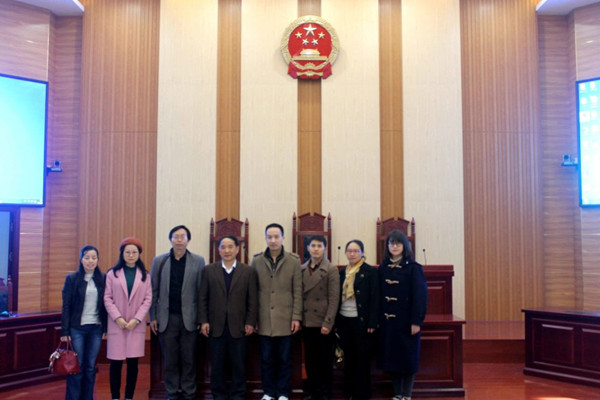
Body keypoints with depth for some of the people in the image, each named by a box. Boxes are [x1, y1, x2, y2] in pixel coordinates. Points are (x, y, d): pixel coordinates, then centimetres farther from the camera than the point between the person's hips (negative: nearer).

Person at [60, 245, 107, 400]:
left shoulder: (102, 279, 4)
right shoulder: (72, 279, -1)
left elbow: (105, 305, 5)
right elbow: (66, 306, -2)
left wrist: (106, 328, 2)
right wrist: (64, 331, -5)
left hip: (96, 328, 2)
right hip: (77, 328, -2)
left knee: (90, 366, 8)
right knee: (77, 366, 1)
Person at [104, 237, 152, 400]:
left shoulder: (144, 275, 8)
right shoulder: (112, 273, 4)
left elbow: (148, 299, 2)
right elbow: (107, 298, -1)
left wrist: (136, 319, -9)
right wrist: (118, 318, -12)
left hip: (136, 325, 1)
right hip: (116, 324, -1)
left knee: (133, 363, 3)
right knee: (116, 363, 2)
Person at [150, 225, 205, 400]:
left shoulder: (198, 261, 2)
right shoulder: (159, 261, 6)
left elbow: (202, 292, 0)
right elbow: (154, 291, 6)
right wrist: (153, 317, 3)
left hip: (189, 318, -1)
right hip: (167, 318, 1)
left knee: (189, 359, 5)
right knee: (170, 359, 7)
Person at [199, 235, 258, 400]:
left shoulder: (248, 271, 3)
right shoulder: (209, 270, 5)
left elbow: (253, 300, 2)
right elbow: (203, 298, 4)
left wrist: (250, 322, -3)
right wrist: (203, 321, -3)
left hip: (238, 326, 0)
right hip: (216, 325, 1)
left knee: (238, 365, 6)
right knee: (217, 365, 7)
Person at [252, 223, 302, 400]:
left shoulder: (293, 261, 1)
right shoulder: (256, 261, 4)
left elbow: (298, 292, 1)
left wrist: (297, 317, -3)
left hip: (285, 319, -1)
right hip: (264, 320, 1)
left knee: (284, 359, 7)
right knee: (266, 359, 9)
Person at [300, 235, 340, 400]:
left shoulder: (331, 270, -5)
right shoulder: (302, 269, 7)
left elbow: (334, 299, -9)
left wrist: (327, 323, -14)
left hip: (323, 323, -4)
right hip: (307, 322, 4)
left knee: (325, 360, 6)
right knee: (310, 359, 11)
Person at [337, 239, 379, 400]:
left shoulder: (370, 272, -6)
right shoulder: (342, 272, 9)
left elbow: (375, 299, -9)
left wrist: (372, 323, -12)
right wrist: (336, 321, 6)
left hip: (361, 321, -4)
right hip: (344, 320, 5)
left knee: (362, 358, 4)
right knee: (348, 357, 12)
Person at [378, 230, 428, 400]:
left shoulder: (413, 268, -6)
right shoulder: (383, 268, 6)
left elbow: (420, 295, -10)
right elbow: (379, 295, 6)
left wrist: (416, 321, -15)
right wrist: (378, 319, 0)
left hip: (406, 320, -4)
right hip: (388, 320, 4)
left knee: (408, 358, 4)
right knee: (391, 357, 8)